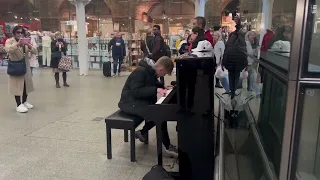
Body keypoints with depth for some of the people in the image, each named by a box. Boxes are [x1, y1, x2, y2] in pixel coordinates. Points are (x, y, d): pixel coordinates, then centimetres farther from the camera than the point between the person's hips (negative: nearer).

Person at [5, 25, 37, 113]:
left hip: (25, 66, 6)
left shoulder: (25, 41, 10)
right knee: (17, 85, -4)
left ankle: (24, 102, 28)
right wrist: (17, 44, -39)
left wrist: (29, 46, -18)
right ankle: (19, 105, 3)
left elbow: (35, 52, 2)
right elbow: (8, 49, -26)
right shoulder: (9, 41, -4)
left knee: (26, 84, 12)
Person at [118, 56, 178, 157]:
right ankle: (167, 147, -11)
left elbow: (152, 84, 24)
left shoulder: (151, 71, 5)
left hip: (142, 100, 10)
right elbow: (136, 91, -29)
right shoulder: (140, 71, -23)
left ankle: (142, 132, 9)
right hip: (131, 102, -10)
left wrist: (163, 86, 7)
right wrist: (156, 90, -32)